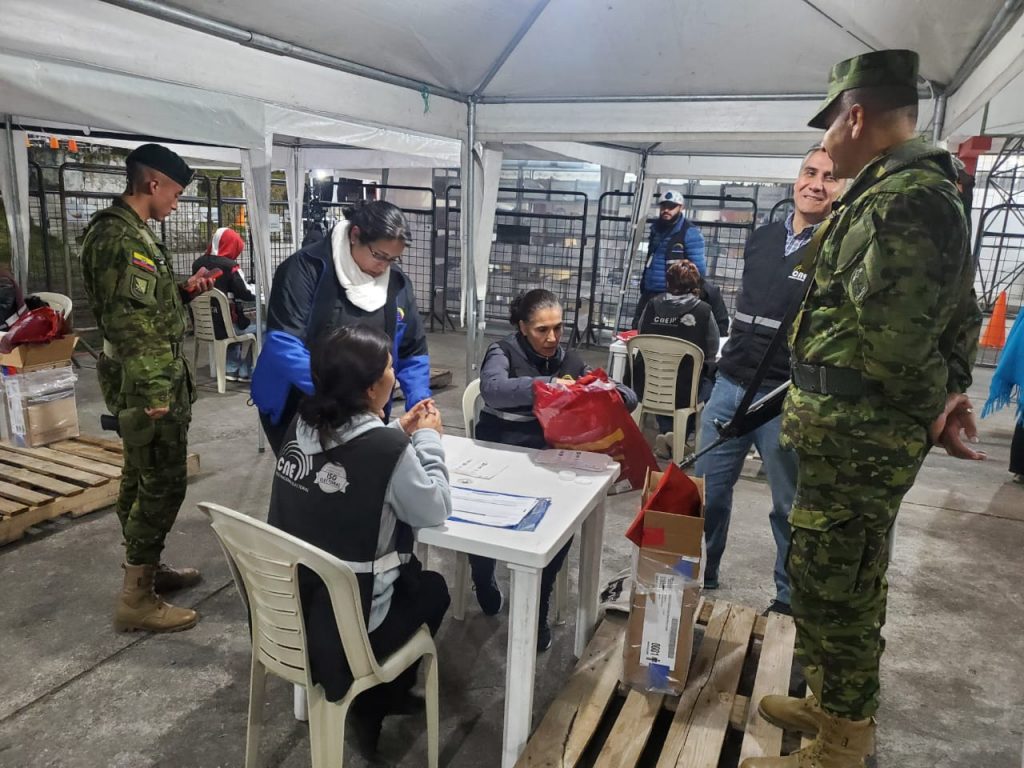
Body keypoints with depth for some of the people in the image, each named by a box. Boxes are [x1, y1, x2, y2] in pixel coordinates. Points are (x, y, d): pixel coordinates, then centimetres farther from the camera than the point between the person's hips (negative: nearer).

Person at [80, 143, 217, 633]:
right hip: (147, 383, -11)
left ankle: (146, 569, 33)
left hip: (147, 380, 11)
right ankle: (136, 599, 5)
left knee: (141, 479, 18)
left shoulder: (124, 230, 14)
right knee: (164, 484, -4)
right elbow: (127, 322, -24)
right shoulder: (121, 235, -19)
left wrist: (185, 290, 9)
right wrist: (153, 391, -24)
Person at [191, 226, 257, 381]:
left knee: (244, 323, 31)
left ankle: (232, 369, 27)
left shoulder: (198, 264, 5)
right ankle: (246, 372, 16)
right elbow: (245, 294, -14)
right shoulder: (230, 266, -15)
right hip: (225, 325, -7)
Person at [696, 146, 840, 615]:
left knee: (790, 505, 8)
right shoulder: (762, 238, 11)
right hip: (730, 386, 6)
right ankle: (699, 578, 31)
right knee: (706, 489, 12)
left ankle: (790, 598, 26)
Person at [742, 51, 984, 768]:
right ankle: (836, 706, 39)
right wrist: (953, 391, 10)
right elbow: (960, 313, 21)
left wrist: (933, 405, -8)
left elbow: (894, 339, -24)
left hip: (857, 434, -11)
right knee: (846, 578, 21)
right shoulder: (918, 192, 16)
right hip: (861, 427, 11)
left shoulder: (903, 200, -19)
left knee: (832, 583, 1)